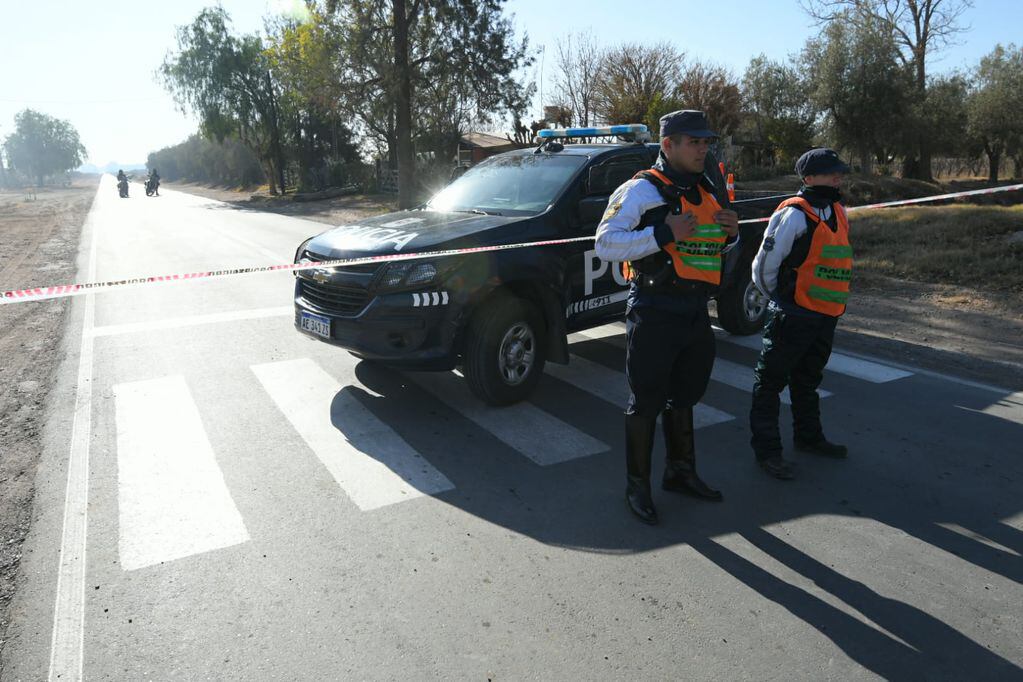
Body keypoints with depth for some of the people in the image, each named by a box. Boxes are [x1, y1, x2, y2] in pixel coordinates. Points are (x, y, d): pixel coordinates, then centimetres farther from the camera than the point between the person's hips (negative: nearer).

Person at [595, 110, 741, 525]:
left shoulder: (705, 193, 16)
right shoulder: (642, 189, -7)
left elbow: (721, 259, 23)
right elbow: (605, 243, -16)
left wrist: (731, 235, 1)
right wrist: (663, 234, -23)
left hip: (696, 312, 8)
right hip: (655, 313, -7)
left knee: (683, 397, 19)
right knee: (646, 403, 1)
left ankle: (680, 472, 36)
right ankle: (637, 486, 16)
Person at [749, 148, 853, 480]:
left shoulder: (838, 212, 11)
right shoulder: (794, 214, -15)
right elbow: (764, 265, -13)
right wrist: (781, 300, 3)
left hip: (825, 317, 9)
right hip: (793, 316, -9)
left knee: (808, 380, 22)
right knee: (771, 381, 0)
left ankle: (808, 436, 38)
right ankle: (766, 449, 9)